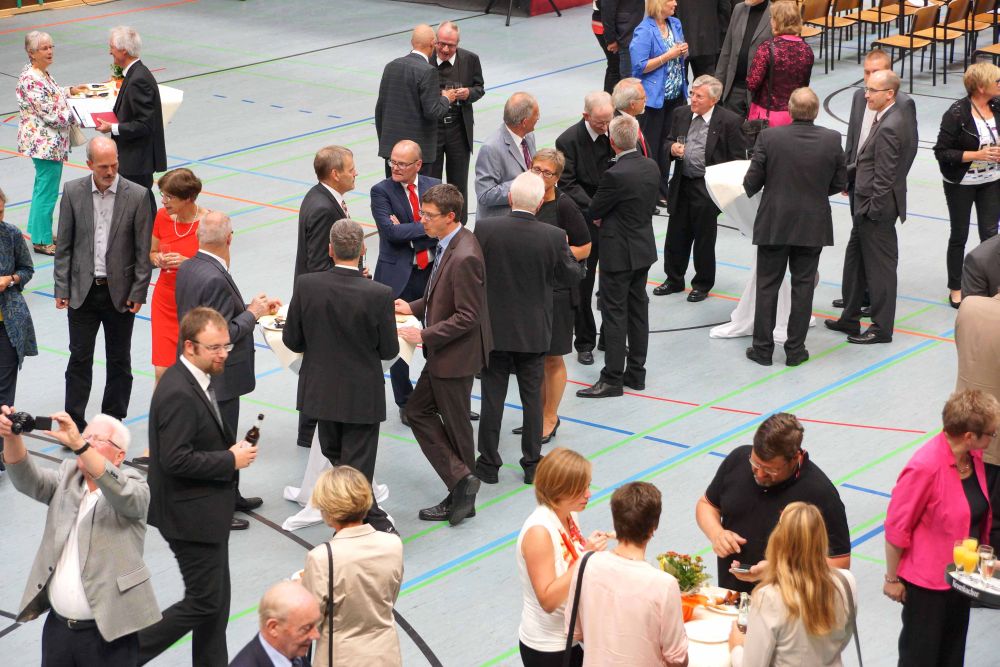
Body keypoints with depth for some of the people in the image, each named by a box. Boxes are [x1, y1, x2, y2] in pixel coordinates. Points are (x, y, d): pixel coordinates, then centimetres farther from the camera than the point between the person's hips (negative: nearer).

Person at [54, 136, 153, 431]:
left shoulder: (137, 195, -7)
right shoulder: (73, 192, -3)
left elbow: (143, 249, -4)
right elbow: (64, 245, 2)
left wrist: (139, 292, -7)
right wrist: (61, 288, -1)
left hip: (120, 293, -1)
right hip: (83, 291, 1)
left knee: (119, 361, 10)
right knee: (79, 358, 5)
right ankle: (74, 424, 13)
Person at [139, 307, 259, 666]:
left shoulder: (195, 380, 8)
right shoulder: (178, 394, -24)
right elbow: (175, 460, -28)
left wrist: (233, 447, 3)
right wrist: (231, 460, -20)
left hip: (206, 510, 10)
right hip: (191, 515, -10)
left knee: (215, 602, 17)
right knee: (204, 602, -3)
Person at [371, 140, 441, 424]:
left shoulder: (434, 187, 4)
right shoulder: (381, 191, -5)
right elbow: (391, 232, -18)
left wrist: (407, 232, -14)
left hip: (433, 272, 2)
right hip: (398, 276, -2)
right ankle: (405, 403, 19)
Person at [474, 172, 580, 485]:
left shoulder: (484, 229, -16)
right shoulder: (554, 237, -16)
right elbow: (567, 274, -1)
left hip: (494, 328, 0)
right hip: (534, 331, 0)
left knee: (492, 397, 9)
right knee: (532, 397, 13)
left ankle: (488, 464, 17)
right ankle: (532, 464, 21)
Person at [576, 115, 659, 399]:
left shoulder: (615, 175, -24)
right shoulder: (651, 167, 0)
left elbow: (594, 211, -13)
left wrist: (602, 216, 11)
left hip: (618, 253, -8)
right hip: (644, 249, 8)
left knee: (615, 314, -1)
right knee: (638, 310, 15)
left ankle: (612, 379, 4)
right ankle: (636, 373, 24)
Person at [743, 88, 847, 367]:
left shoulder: (769, 137, -13)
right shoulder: (832, 140, -8)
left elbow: (752, 182, -9)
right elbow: (840, 183, 1)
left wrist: (751, 190, 14)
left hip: (773, 224, -1)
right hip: (813, 226, 1)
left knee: (767, 286, 10)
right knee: (803, 286, 10)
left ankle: (762, 348, 14)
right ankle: (795, 349, 14)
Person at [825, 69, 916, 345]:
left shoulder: (888, 128, -24)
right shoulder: (894, 118, 8)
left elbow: (884, 177, -23)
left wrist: (874, 211, -19)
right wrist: (849, 170, 11)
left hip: (878, 209, -10)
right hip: (867, 204, 10)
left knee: (880, 266, 2)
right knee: (855, 261, 19)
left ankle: (882, 328, 13)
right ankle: (849, 319, 30)